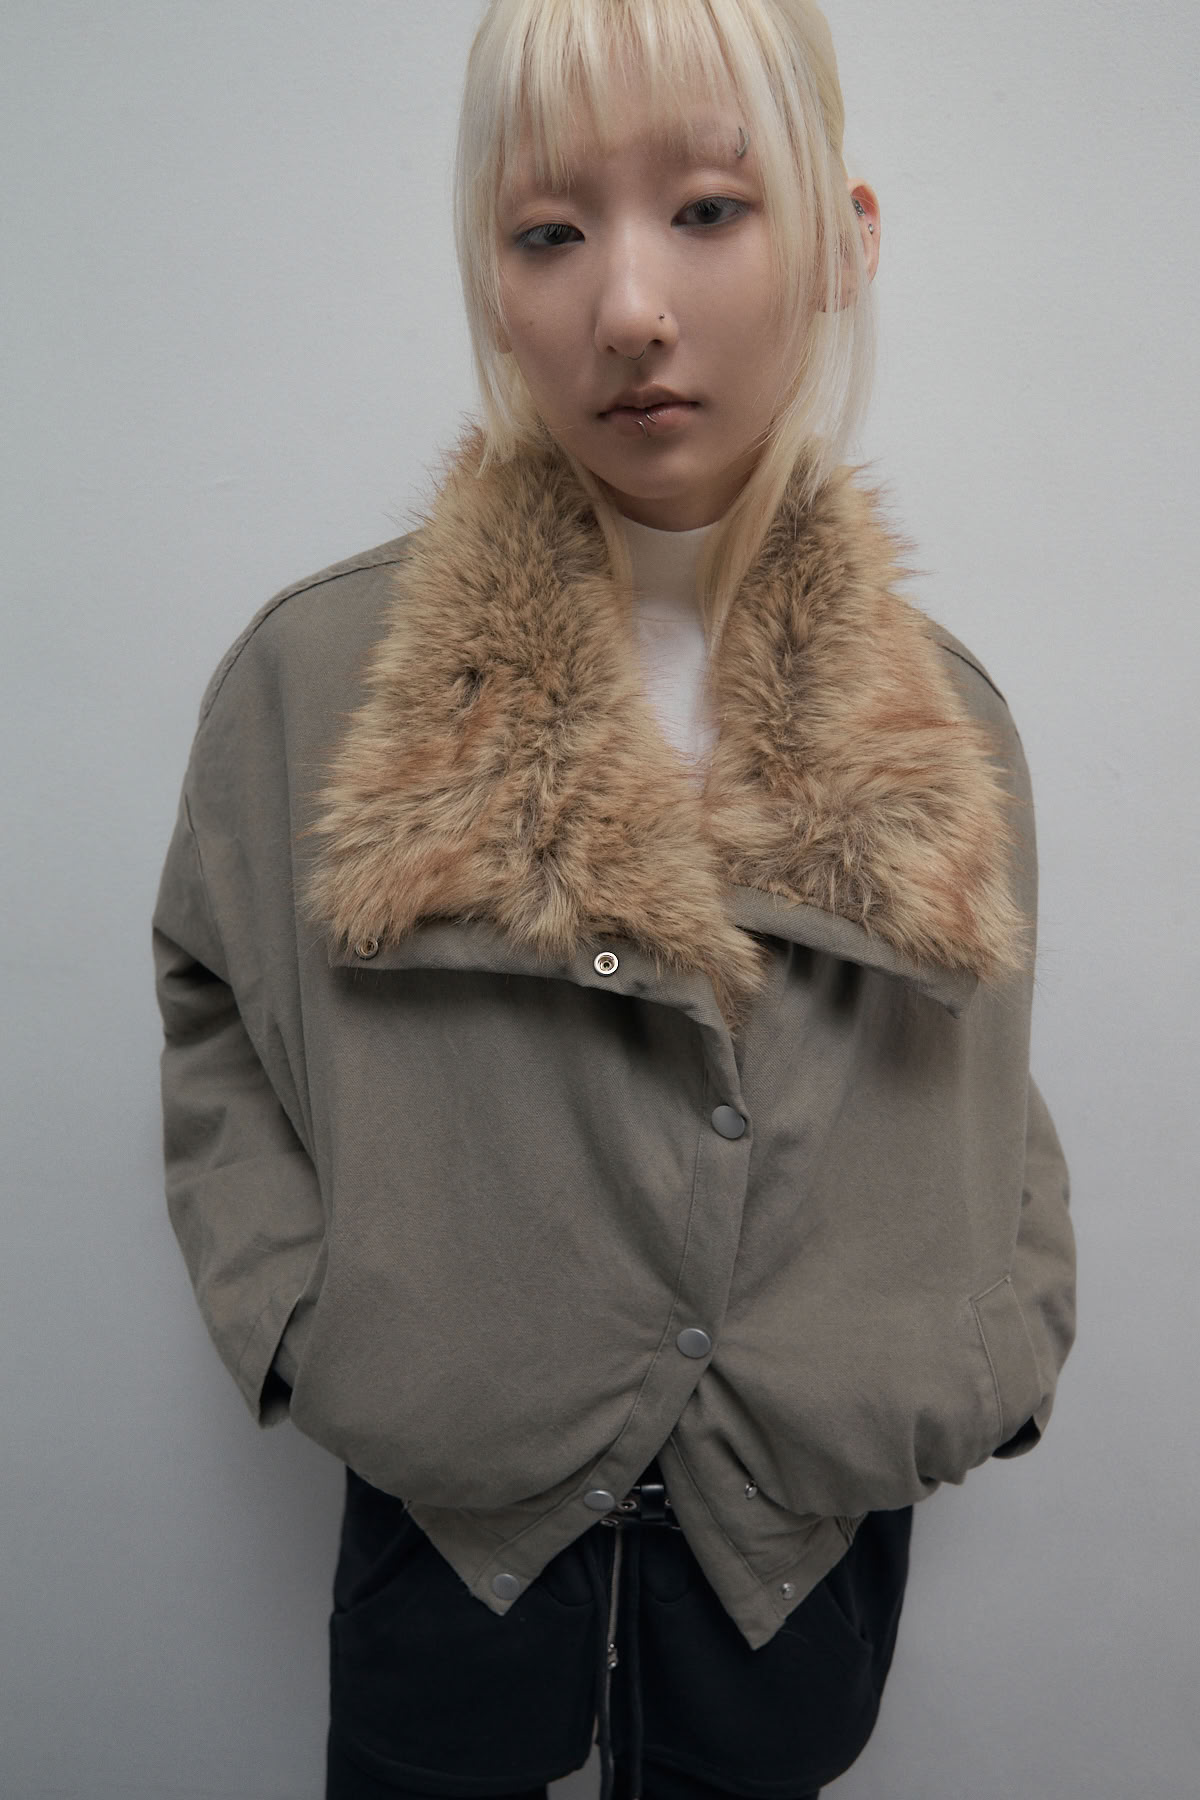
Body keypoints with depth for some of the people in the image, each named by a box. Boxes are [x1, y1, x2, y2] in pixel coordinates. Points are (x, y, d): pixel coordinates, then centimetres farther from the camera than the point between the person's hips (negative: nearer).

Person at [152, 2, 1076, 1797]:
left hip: (823, 1539, 2)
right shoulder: (316, 672, -13)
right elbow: (213, 1016, 0)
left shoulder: (945, 722, -5)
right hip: (455, 1519, -1)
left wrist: (1001, 1348, -3)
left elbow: (986, 1097, 7)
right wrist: (297, 1314, -9)